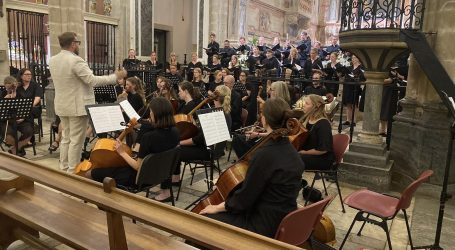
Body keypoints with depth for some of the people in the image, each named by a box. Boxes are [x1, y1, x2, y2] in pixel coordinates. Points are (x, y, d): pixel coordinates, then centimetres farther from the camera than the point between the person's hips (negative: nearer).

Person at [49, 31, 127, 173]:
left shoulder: (53, 60, 7)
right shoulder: (76, 60, -20)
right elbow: (92, 81, -24)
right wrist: (115, 77, -17)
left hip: (62, 105, 9)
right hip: (77, 106, -9)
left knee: (66, 138, 18)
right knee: (76, 140, 0)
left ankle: (63, 169, 25)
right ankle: (72, 172, 6)